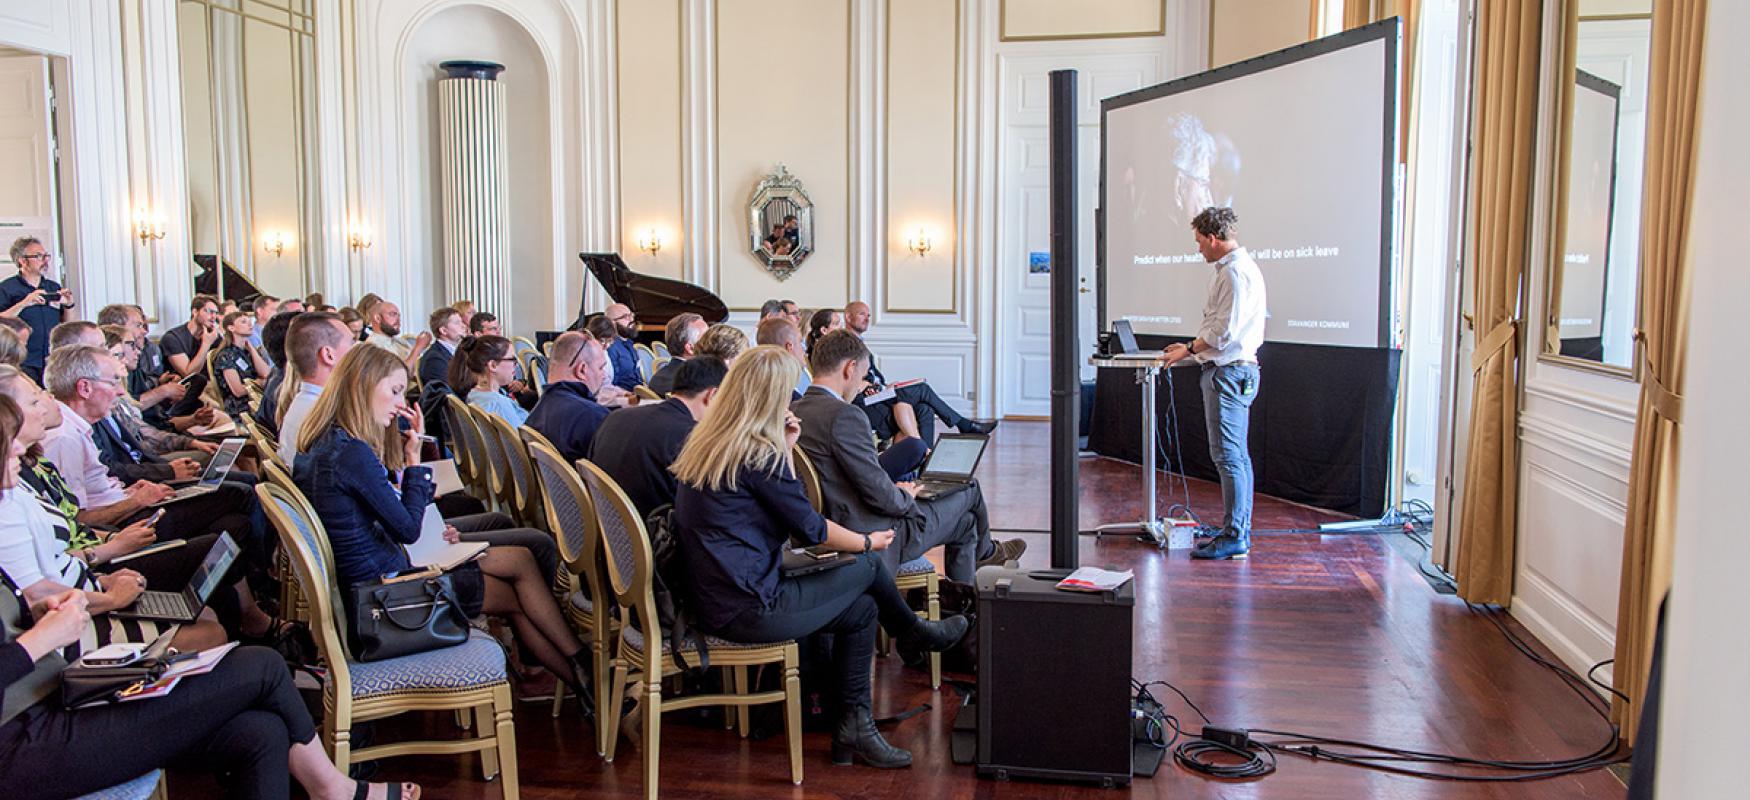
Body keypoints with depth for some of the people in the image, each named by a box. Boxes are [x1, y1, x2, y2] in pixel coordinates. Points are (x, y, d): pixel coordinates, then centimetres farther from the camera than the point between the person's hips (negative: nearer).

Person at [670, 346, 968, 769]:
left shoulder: (703, 443, 7)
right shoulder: (758, 453, -19)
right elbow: (810, 528, -10)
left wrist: (784, 449, 10)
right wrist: (868, 541, 6)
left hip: (710, 602, 9)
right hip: (748, 612, -9)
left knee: (862, 609, 17)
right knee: (868, 566, 7)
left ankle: (854, 727, 21)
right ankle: (917, 632, 35)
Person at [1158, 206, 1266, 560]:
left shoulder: (1234, 272, -16)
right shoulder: (1239, 267, 18)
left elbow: (1225, 331, -20)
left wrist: (1189, 350, -8)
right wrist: (1194, 348, 18)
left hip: (1228, 372, -11)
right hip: (1235, 370, 11)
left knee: (1228, 455, -9)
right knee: (1236, 455, 12)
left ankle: (1234, 537, -6)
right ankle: (1240, 532, 18)